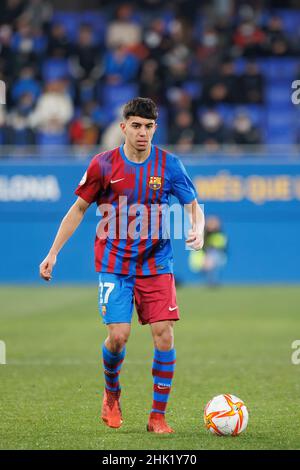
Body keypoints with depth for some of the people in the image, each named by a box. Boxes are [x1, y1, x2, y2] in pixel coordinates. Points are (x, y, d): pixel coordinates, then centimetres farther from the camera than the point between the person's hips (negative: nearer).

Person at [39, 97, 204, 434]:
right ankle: (111, 394, 21)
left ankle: (158, 416, 3)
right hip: (114, 264, -1)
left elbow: (193, 206, 5)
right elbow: (78, 209, 6)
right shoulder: (104, 165, -3)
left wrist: (197, 229, -18)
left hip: (156, 264, 1)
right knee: (118, 336, -11)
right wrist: (53, 252, 3)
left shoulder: (169, 165, -2)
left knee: (164, 336, -8)